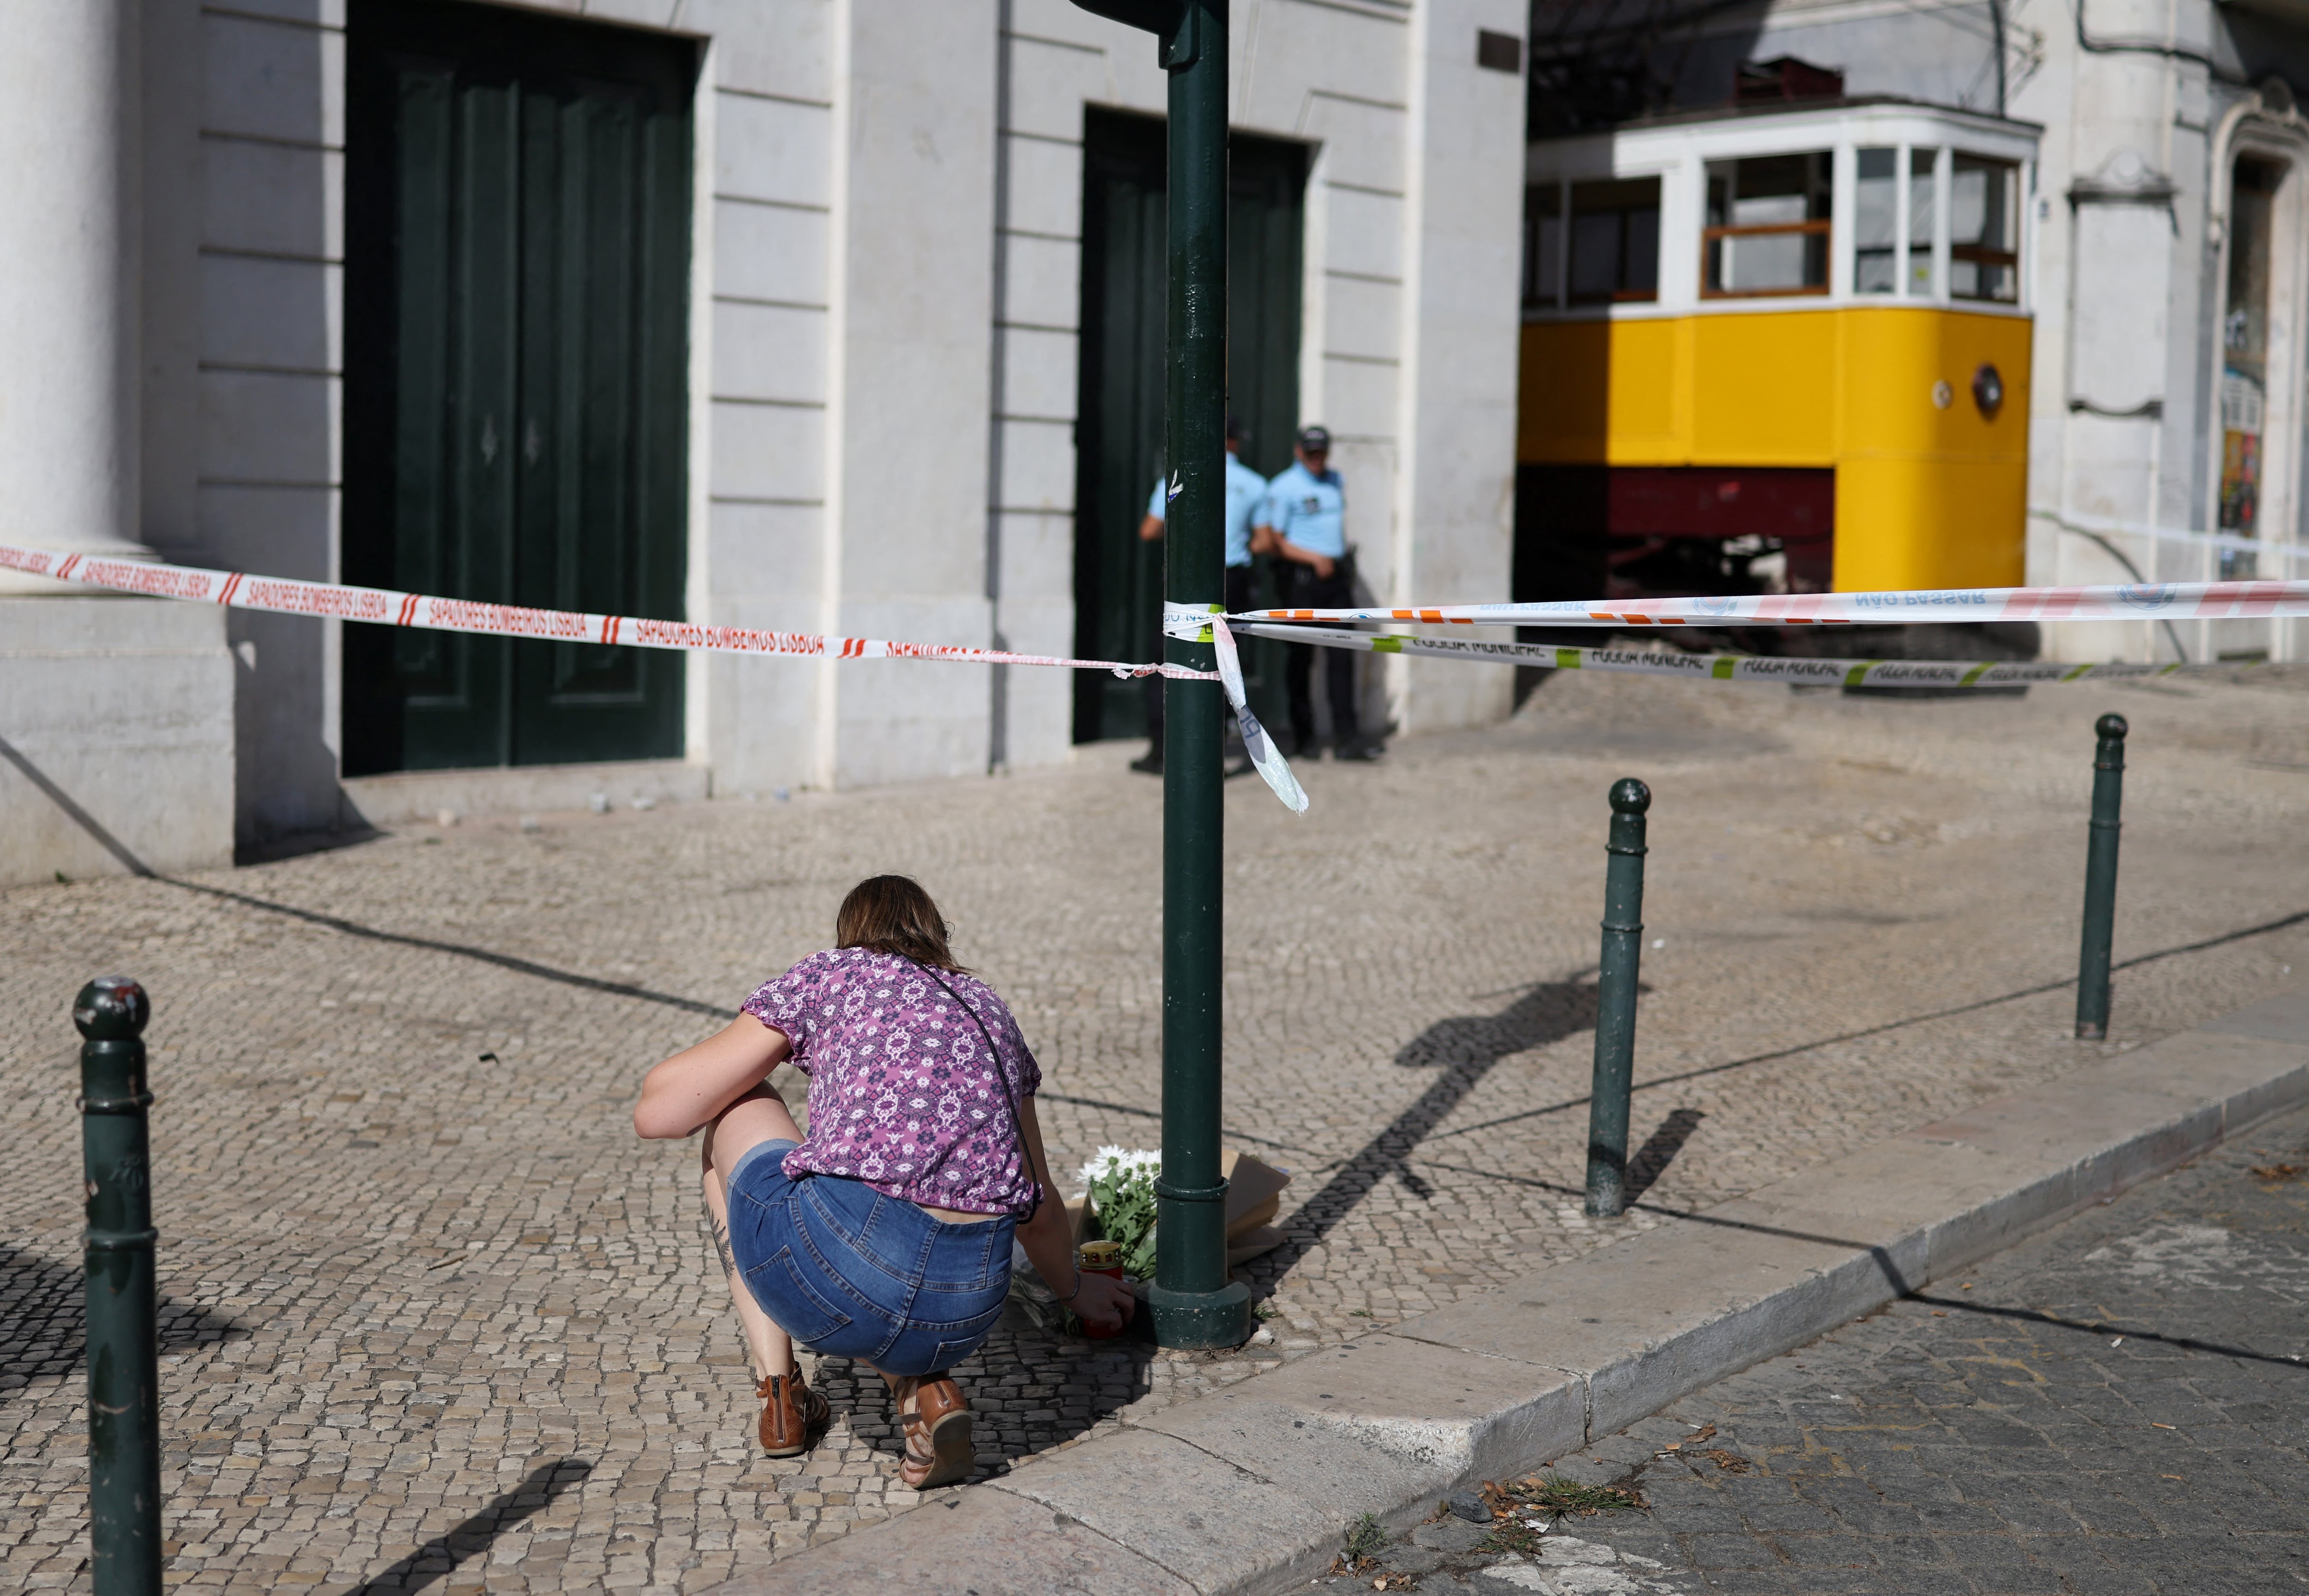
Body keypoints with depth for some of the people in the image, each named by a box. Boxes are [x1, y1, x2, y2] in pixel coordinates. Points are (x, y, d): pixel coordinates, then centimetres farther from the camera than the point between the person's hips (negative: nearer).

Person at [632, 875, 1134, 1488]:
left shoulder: (829, 975, 14)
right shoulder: (988, 1008, 26)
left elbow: (656, 1111, 14)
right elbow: (1039, 1207, 33)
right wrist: (1076, 1288, 55)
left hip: (833, 1294, -5)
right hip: (967, 1309, 5)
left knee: (736, 1111, 26)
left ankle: (780, 1394, 20)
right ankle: (923, 1387, 11)